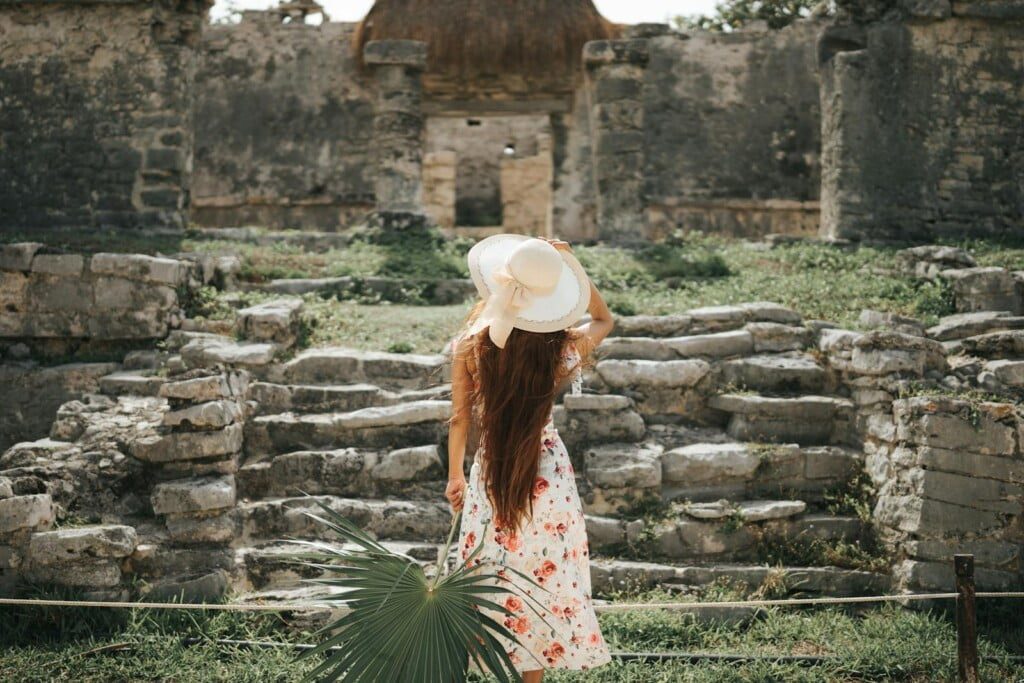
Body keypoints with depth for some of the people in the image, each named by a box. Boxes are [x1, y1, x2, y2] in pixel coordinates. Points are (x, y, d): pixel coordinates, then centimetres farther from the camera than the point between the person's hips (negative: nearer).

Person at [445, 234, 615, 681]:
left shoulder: (472, 347, -15)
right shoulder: (561, 350, -14)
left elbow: (460, 418, -4)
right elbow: (603, 320, 9)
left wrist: (454, 474, 11)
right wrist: (574, 268, -1)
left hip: (490, 478, 0)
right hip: (546, 477, 0)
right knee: (541, 581, 13)